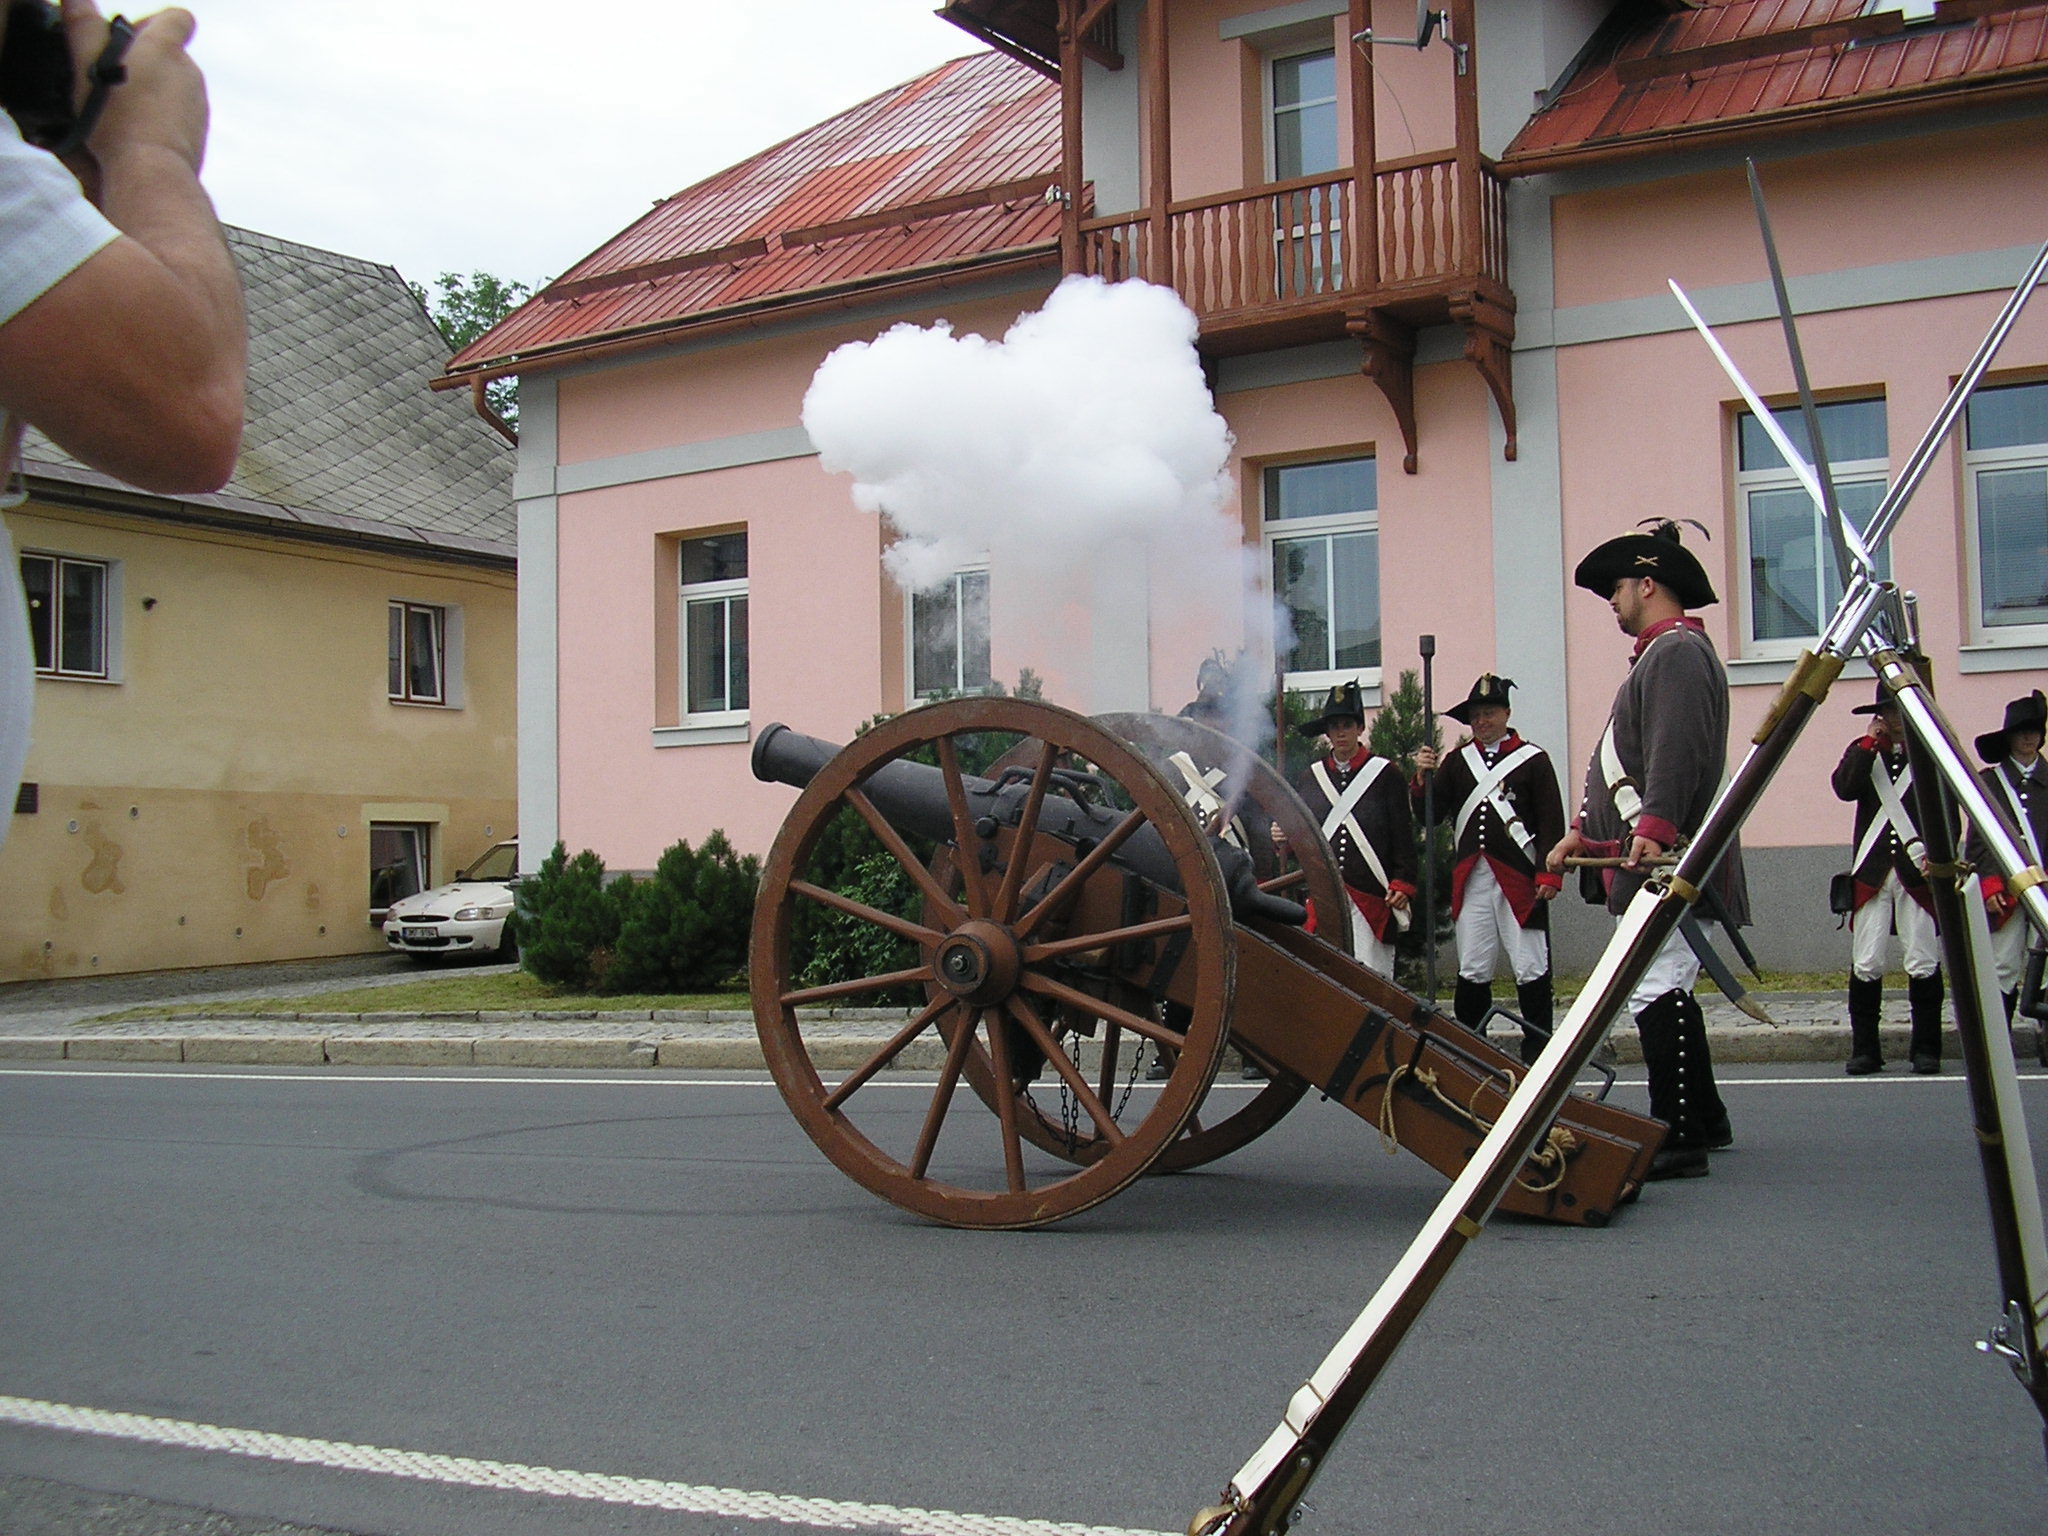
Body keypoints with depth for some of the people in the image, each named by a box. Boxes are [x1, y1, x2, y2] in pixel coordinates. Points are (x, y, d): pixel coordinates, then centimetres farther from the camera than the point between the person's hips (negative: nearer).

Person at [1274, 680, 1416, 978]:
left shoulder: (1384, 774, 4)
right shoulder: (1311, 777, 14)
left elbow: (1403, 834, 2)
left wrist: (1402, 884, -6)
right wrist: (1282, 840, -5)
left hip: (1371, 898, -3)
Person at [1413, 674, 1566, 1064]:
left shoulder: (1533, 759, 4)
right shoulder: (1457, 761, 14)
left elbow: (1552, 822, -1)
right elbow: (1430, 815, 7)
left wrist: (1549, 874, -10)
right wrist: (1423, 778, -10)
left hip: (1519, 880, -3)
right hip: (1471, 880, 3)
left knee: (1531, 969, 0)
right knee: (1472, 972, 5)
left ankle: (1537, 1052, 7)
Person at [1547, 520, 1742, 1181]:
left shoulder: (1677, 650, -9)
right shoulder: (1659, 653, 25)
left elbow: (1676, 754, -23)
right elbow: (1626, 759, 28)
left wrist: (1652, 829, -32)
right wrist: (1582, 831, 26)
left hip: (1668, 859, -11)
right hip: (1652, 861, 11)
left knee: (1657, 991, -15)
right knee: (1667, 991, 17)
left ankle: (1679, 1141, -16)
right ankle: (1704, 1119, 27)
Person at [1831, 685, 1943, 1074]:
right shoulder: (1864, 751, 13)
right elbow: (1844, 788, -6)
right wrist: (1871, 743, -5)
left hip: (1918, 872, -1)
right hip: (1872, 872, 1)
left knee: (1924, 964, -3)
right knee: (1866, 965, -2)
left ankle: (1926, 1049, 7)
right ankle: (1864, 1050, 5)